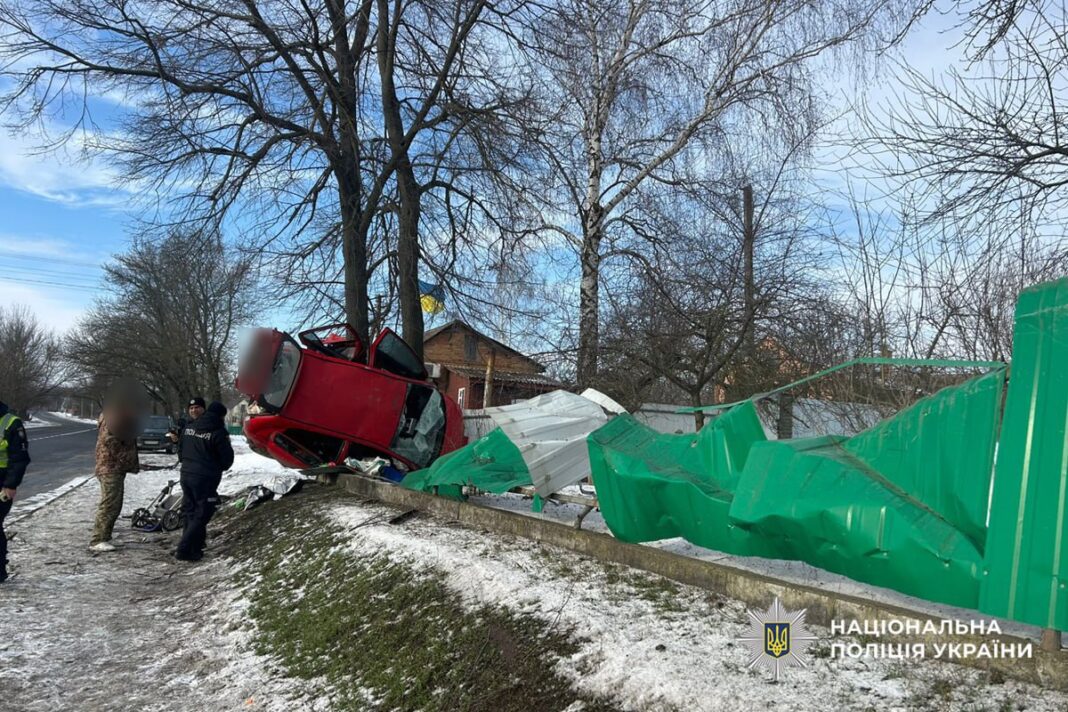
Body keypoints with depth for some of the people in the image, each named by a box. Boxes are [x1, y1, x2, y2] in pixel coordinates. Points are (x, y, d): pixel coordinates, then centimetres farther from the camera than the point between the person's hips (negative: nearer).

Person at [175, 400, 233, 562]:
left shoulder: (189, 428, 7)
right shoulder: (218, 433, -13)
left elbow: (180, 450, 17)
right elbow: (227, 459, -7)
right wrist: (217, 468, 13)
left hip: (186, 475, 7)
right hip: (205, 479, -7)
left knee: (190, 512, 17)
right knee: (202, 515, 0)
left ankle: (194, 547, 22)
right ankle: (184, 550, -3)